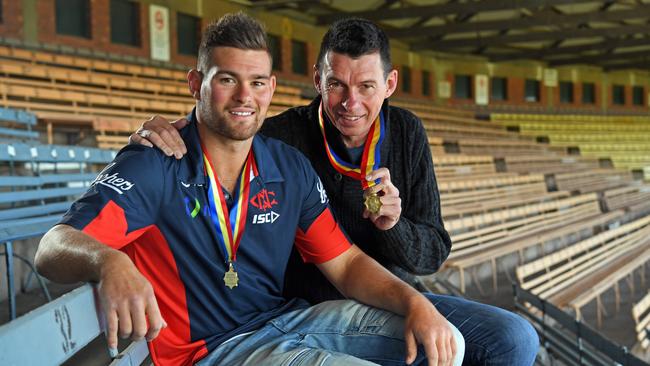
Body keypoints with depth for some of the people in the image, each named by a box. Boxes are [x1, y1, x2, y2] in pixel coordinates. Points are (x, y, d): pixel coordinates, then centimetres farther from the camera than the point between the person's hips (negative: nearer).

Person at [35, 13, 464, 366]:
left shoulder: (290, 168, 3)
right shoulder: (153, 167, -13)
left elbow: (346, 263, 4)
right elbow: (53, 248, -23)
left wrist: (416, 302, -15)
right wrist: (108, 262, -48)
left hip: (284, 318, 6)